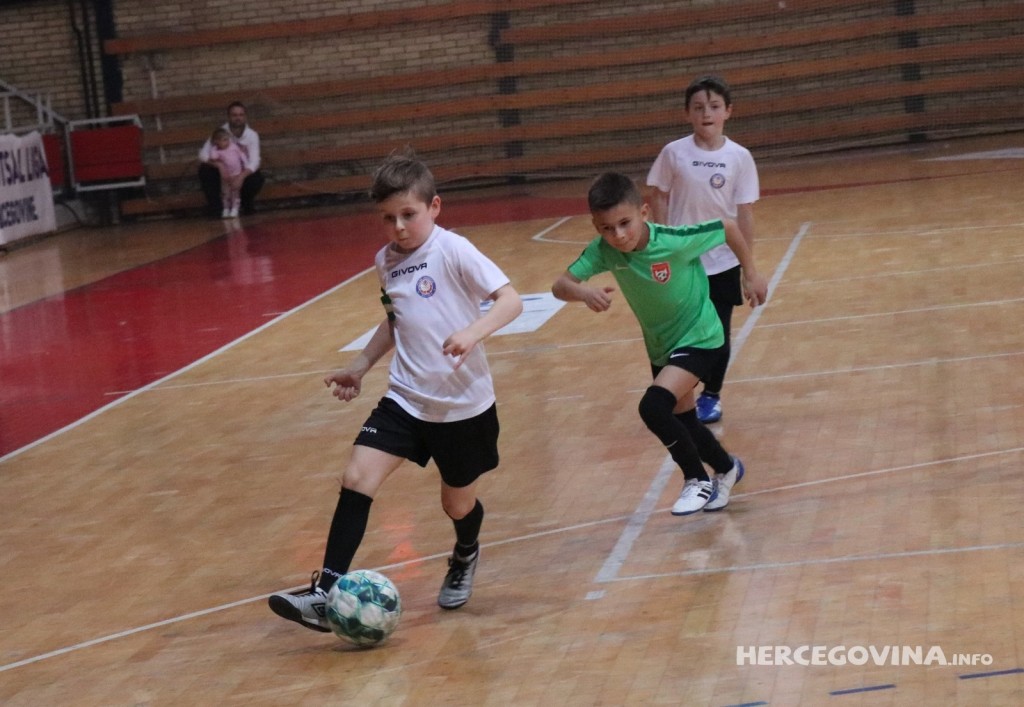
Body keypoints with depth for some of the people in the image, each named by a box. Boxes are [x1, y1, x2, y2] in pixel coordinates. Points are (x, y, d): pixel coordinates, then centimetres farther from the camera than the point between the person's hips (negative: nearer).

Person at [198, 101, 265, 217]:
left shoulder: (252, 135, -14)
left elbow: (254, 162, -24)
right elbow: (203, 155, -19)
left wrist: (241, 176, -41)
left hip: (244, 172, 0)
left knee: (257, 179, -31)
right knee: (205, 170, -28)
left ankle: (246, 201, 5)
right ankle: (214, 205, -9)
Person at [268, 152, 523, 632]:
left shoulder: (452, 251, -14)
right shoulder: (386, 261, 5)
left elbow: (510, 300, -21)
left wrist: (473, 332, -37)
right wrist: (361, 366, 15)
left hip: (463, 405, -4)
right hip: (406, 398, 5)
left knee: (458, 503, 12)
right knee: (357, 478, -14)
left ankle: (465, 558, 48)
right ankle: (327, 593, -13)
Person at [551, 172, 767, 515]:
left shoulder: (676, 241, -31)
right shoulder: (603, 251, -20)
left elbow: (728, 227, -16)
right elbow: (560, 285, -27)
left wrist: (751, 274, -5)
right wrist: (583, 292, -48)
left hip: (699, 338, -6)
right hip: (660, 347, 6)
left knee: (653, 407, -25)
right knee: (682, 422, 19)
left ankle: (698, 479, -4)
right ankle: (727, 468, 50)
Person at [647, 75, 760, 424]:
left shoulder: (739, 157, -6)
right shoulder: (674, 153, -7)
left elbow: (744, 213, -3)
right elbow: (658, 197, 2)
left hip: (723, 262, 1)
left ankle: (711, 396, 24)